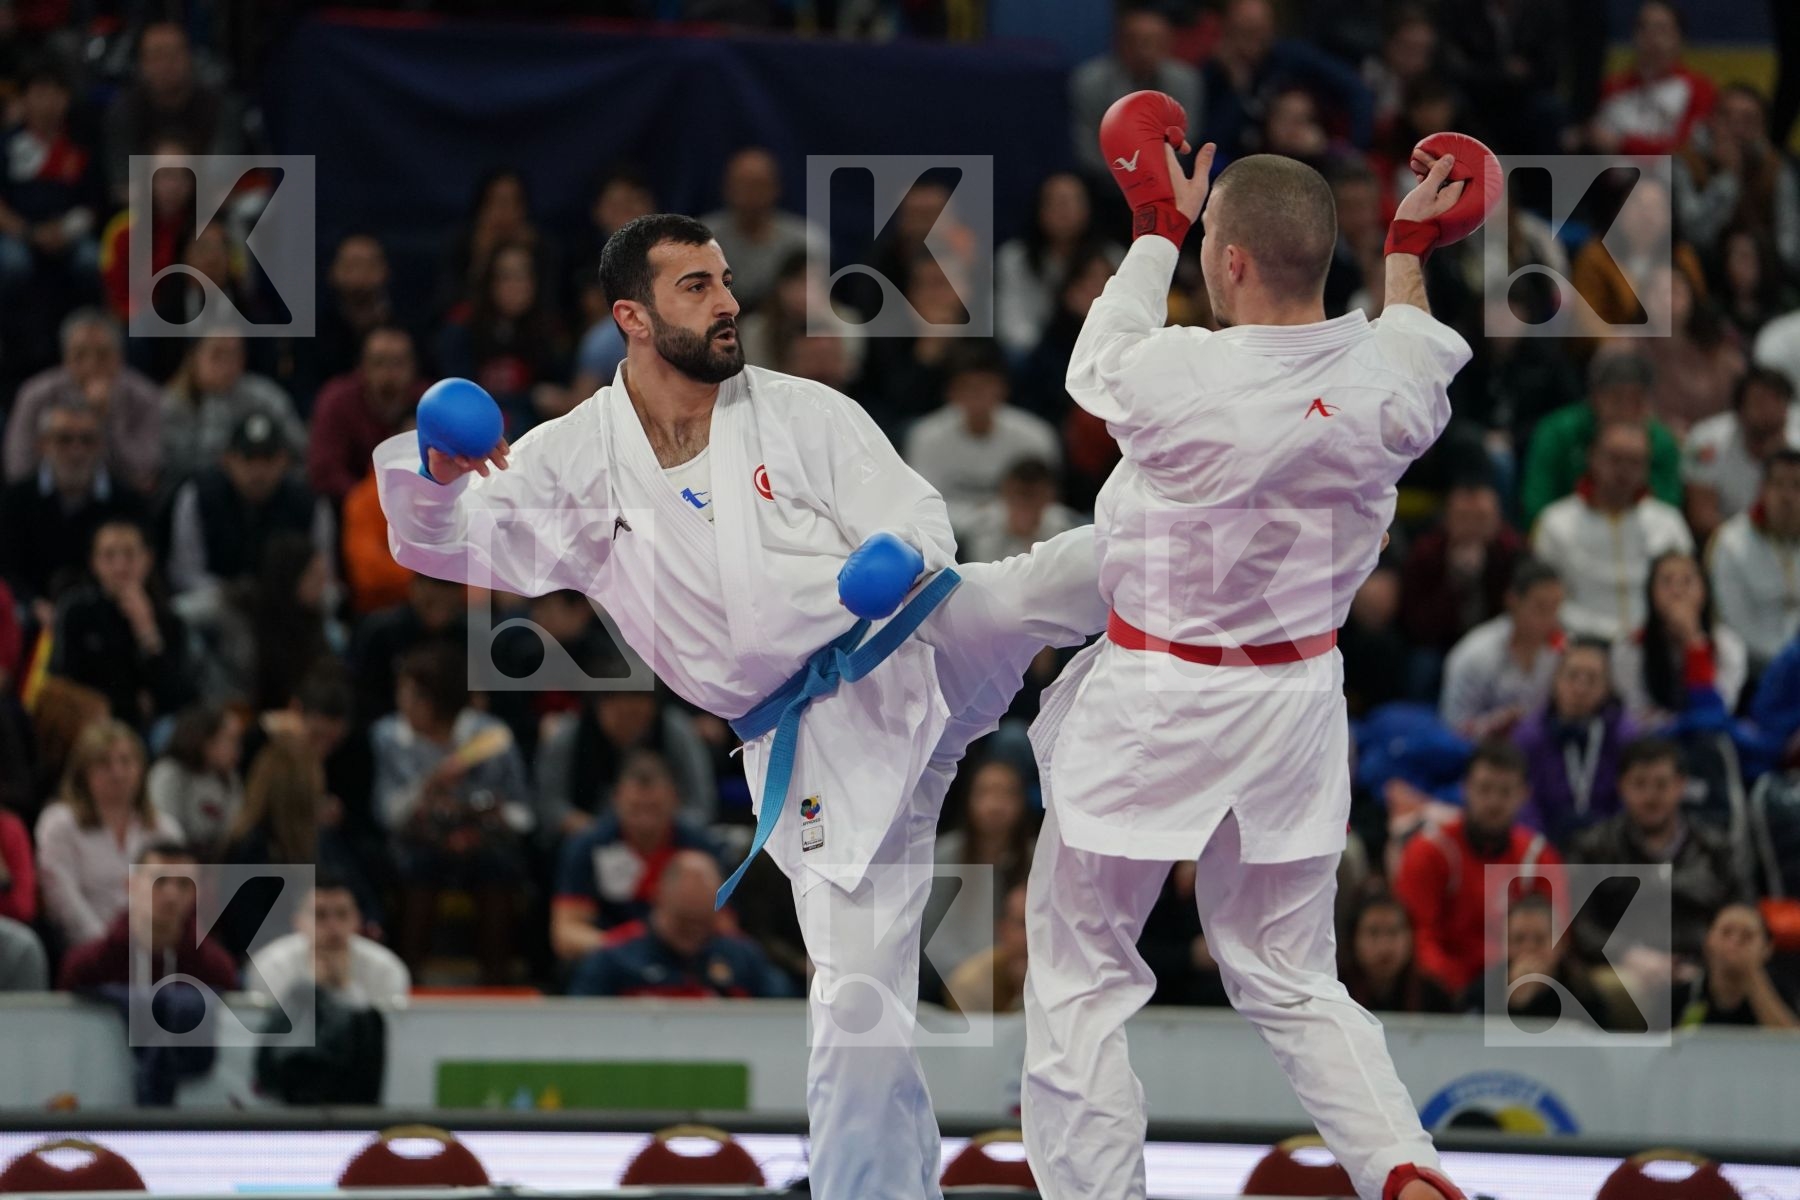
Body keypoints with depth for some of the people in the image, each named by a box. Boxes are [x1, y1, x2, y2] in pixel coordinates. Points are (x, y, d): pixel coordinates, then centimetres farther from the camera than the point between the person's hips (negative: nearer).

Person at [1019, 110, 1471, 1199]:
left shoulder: (1179, 377, -24)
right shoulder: (1384, 380, -11)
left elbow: (1099, 361, 2)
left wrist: (1158, 226, 17)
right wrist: (1410, 249, 34)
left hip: (1158, 713, -5)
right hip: (1300, 700, 5)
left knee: (1082, 976, 11)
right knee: (1291, 980, 18)